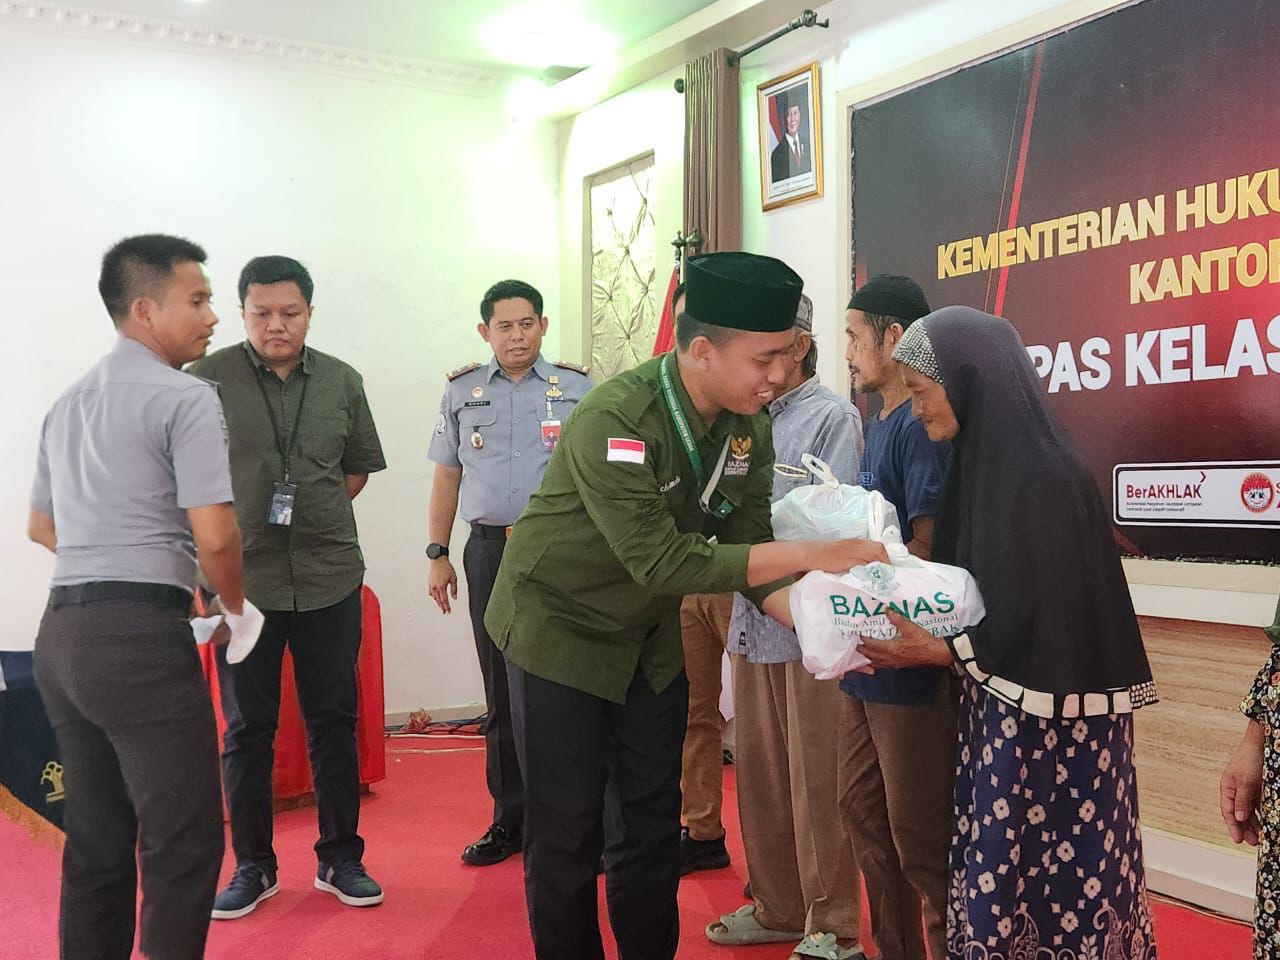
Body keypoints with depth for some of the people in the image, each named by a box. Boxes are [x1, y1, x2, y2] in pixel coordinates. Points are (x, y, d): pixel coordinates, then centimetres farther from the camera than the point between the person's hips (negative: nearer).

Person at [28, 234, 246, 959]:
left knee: (97, 838, 16)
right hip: (140, 634, -9)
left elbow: (42, 526, 27)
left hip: (63, 631, 9)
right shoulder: (186, 398, -8)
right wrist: (235, 606, 3)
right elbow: (215, 538, -15)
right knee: (182, 843, -2)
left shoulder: (69, 403, 18)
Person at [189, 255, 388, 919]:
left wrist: (314, 513, 5)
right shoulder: (208, 380, -3)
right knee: (247, 727, 8)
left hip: (329, 578, 2)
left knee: (333, 720, 9)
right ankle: (253, 866, 23)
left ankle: (340, 859, 23)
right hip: (241, 580, -2)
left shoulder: (341, 382, 6)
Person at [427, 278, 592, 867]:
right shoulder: (462, 392, 10)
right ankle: (510, 818, 20)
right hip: (489, 549, 2)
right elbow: (447, 477, 13)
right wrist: (438, 554, 9)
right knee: (502, 690, 9)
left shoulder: (576, 388, 3)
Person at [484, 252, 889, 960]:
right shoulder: (615, 420, -31)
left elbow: (747, 548, -7)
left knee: (651, 826, 11)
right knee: (567, 834, 2)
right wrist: (813, 554, -35)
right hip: (560, 627, -6)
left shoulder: (749, 427, -9)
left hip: (650, 636, 6)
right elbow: (664, 561, -35)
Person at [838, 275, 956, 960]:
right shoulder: (879, 424, 14)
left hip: (909, 666, -10)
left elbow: (927, 552, -21)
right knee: (865, 815, 18)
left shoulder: (920, 426, -15)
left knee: (921, 840, 0)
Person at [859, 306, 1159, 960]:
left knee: (1056, 889, 1)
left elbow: (1052, 622, -18)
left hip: (1053, 726, -8)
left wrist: (941, 652, -15)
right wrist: (907, 630, 1)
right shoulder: (982, 461, 8)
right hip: (999, 716, 8)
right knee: (993, 881, 10)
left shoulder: (1045, 476, -18)